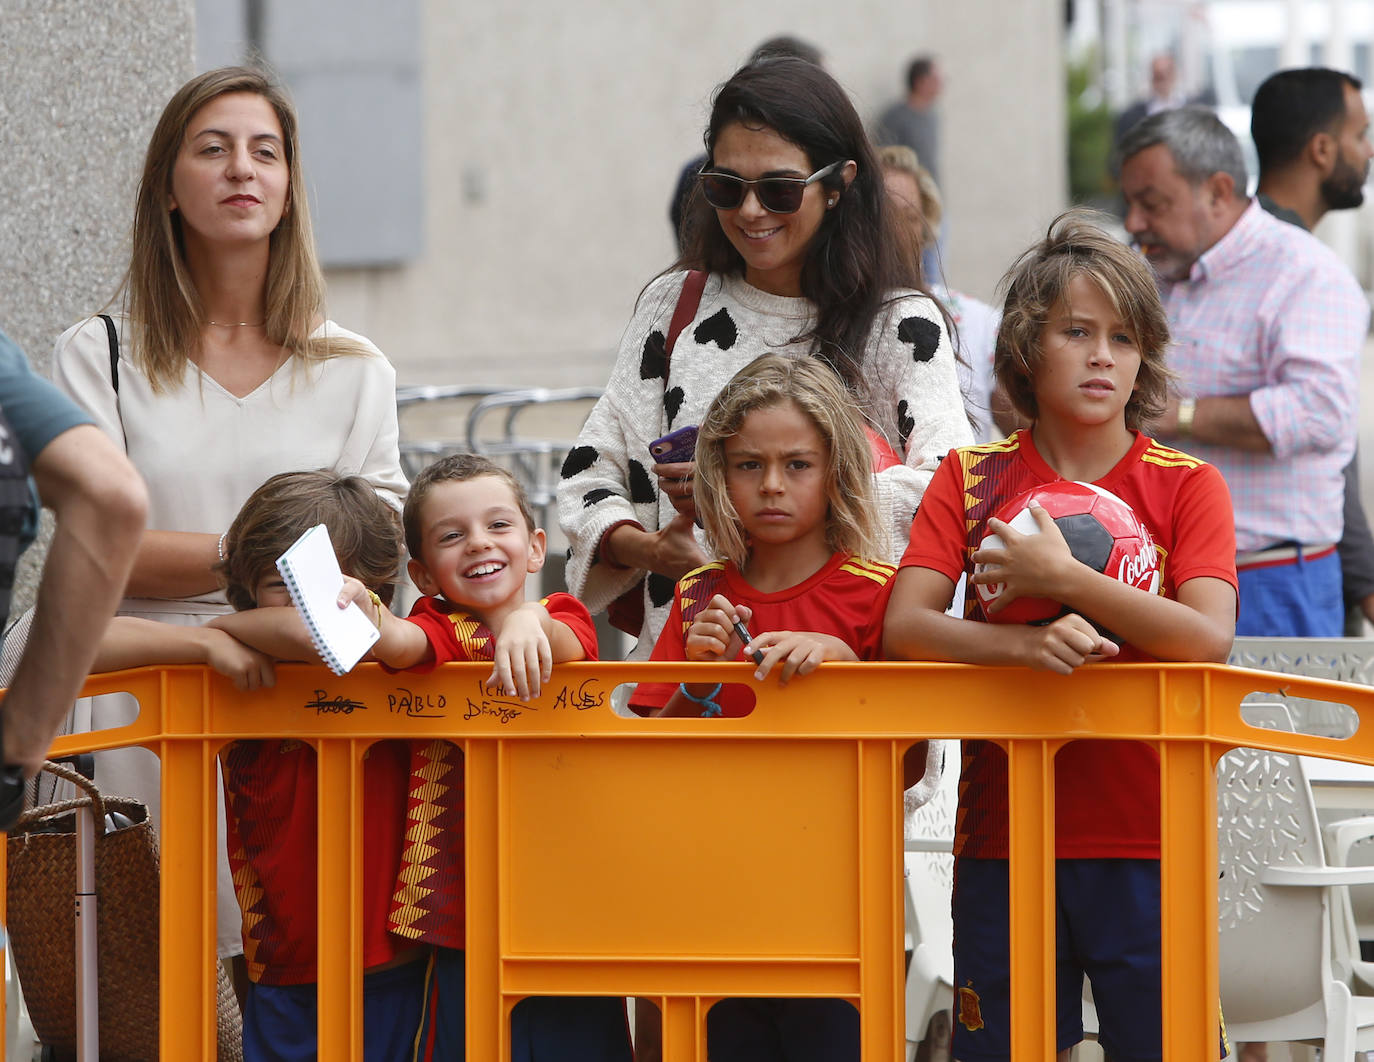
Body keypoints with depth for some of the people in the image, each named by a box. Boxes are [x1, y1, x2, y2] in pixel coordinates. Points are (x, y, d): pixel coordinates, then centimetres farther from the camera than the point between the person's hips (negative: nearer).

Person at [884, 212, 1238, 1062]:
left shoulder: (1185, 485, 3)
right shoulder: (971, 479, 7)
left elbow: (1208, 641, -13)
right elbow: (903, 627, -6)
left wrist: (1062, 582, -19)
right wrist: (1024, 643, -23)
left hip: (1145, 840, -1)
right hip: (1002, 834, 1)